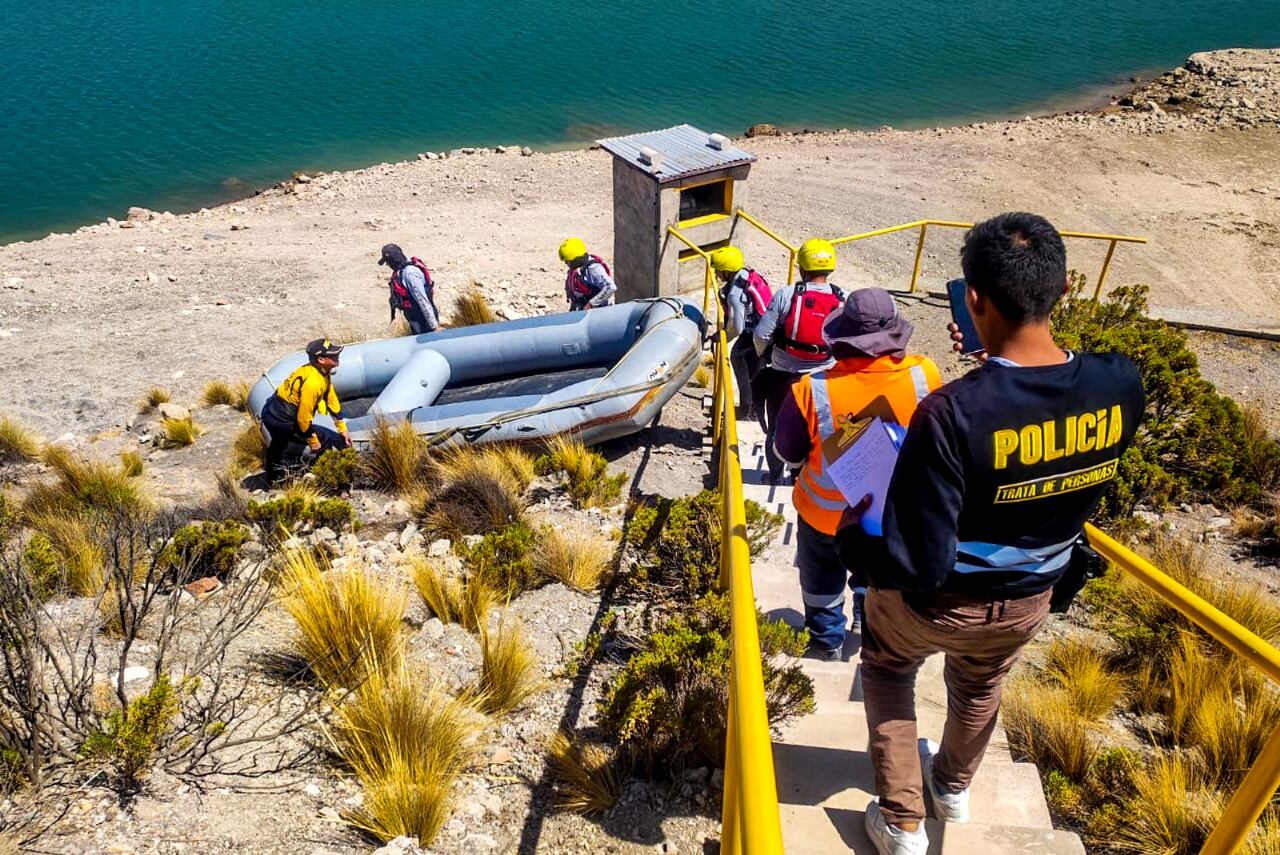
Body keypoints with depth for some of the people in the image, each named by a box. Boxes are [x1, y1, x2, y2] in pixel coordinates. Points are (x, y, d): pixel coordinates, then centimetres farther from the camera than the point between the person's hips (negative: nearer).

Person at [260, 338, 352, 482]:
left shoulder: (322, 373, -1)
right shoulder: (312, 382, -31)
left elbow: (332, 400, 7)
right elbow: (303, 417, -28)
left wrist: (343, 429, 10)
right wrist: (313, 442, -16)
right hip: (282, 421, -10)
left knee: (280, 439, 39)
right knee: (327, 440, -9)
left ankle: (273, 471, 66)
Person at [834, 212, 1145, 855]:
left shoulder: (951, 414, -38)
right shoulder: (1120, 385, -22)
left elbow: (918, 565, -33)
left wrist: (850, 538, -13)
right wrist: (996, 365, 7)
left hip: (938, 602, -4)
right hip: (1029, 599, 4)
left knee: (887, 668, 30)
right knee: (981, 684, 35)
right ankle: (953, 786, 62)